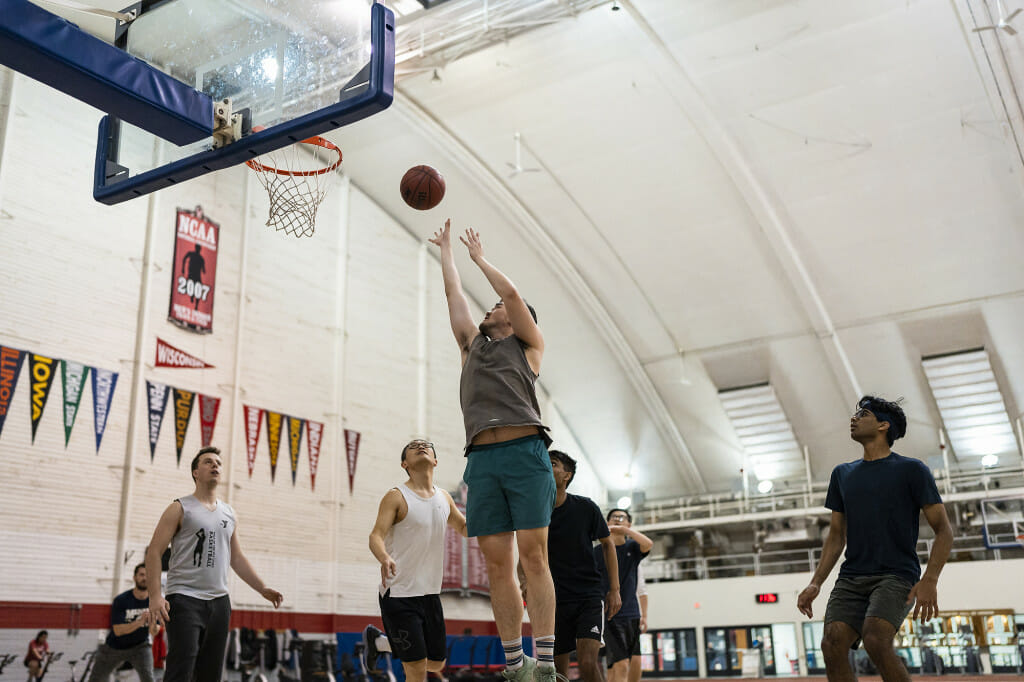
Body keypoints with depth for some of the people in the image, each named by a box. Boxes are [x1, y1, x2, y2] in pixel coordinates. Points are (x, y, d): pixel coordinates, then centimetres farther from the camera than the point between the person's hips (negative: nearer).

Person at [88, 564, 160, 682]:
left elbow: (153, 633, -14)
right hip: (114, 647, 1)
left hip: (139, 646, 0)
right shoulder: (121, 600, -17)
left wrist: (153, 624, -38)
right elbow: (118, 630, -24)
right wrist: (139, 622, -40)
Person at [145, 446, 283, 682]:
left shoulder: (229, 514, 15)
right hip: (185, 599, -6)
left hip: (219, 602, 6)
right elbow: (154, 551, -7)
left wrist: (263, 589, 13)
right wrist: (155, 596, -19)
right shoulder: (180, 509, -2)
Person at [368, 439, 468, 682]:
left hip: (431, 593, 6)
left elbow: (464, 527, 23)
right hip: (399, 594, -6)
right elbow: (376, 536, -18)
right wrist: (384, 558, -40)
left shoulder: (444, 498, 9)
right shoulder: (396, 497, -8)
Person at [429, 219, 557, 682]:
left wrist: (479, 257, 19)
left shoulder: (528, 345, 15)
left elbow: (511, 291, 6)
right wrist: (446, 250, 41)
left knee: (533, 557, -9)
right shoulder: (473, 346, 27)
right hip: (482, 458, 5)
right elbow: (455, 295, 32)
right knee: (497, 565, 0)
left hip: (524, 452, -4)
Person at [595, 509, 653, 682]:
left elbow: (648, 544, -14)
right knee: (621, 666, -16)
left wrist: (624, 529, -17)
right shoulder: (597, 552, 4)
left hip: (631, 614, 3)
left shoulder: (632, 548, 9)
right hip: (608, 615, -3)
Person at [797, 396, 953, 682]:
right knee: (832, 643, -15)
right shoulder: (842, 474, 17)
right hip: (851, 577, 5)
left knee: (875, 639, -28)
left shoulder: (911, 469, 3)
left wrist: (930, 580, -16)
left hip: (897, 575, -5)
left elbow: (943, 530, -1)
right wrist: (815, 583, 10)